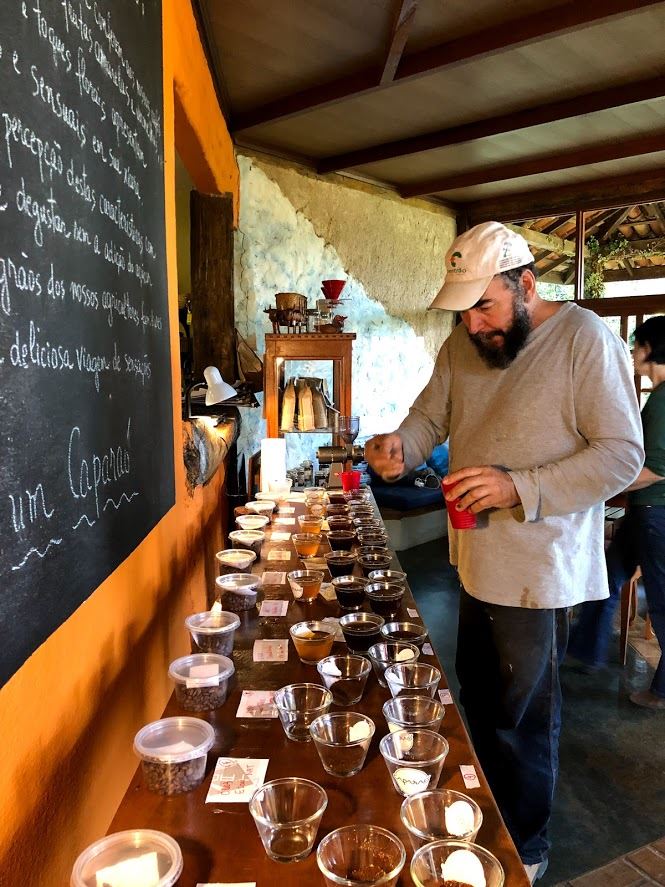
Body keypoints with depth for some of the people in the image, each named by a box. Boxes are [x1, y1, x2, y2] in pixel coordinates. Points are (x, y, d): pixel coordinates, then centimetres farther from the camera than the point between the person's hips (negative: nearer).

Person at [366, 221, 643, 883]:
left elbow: (621, 454, -18)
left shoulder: (586, 339, -17)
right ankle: (487, 809, 48)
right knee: (477, 691, 23)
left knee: (523, 716, 9)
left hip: (538, 568, -7)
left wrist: (518, 487, -27)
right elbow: (430, 415, 7)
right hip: (476, 556, 7)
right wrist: (399, 445, -16)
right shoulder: (463, 344, 3)